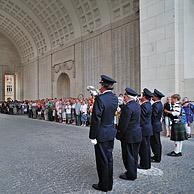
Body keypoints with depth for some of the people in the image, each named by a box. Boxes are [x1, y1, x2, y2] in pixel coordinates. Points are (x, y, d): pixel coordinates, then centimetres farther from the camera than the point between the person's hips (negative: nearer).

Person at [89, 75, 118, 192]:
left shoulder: (100, 98, -20)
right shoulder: (115, 98, 2)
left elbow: (96, 119, -21)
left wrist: (93, 136, -14)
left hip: (101, 134, -7)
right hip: (111, 133, 7)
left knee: (102, 160, 5)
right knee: (109, 158, 17)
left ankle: (104, 185, 19)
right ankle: (109, 184, 30)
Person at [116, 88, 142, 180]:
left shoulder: (127, 107, -22)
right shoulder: (137, 105, 6)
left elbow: (123, 123, -22)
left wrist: (119, 134, -11)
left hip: (129, 135, -9)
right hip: (137, 134, 9)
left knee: (128, 155, 5)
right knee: (134, 155, 18)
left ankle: (130, 175, 16)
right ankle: (133, 173, 31)